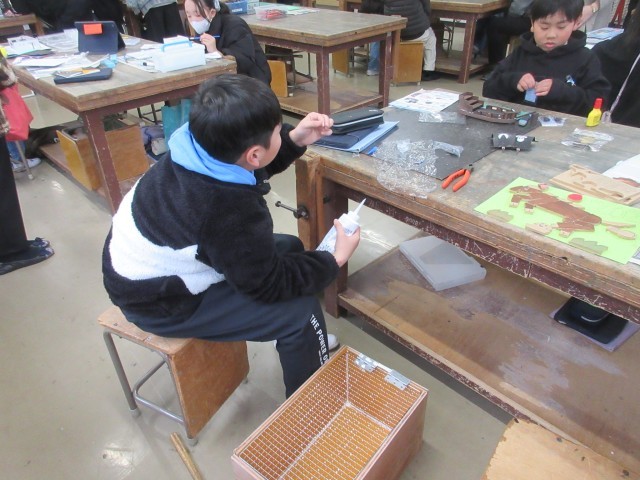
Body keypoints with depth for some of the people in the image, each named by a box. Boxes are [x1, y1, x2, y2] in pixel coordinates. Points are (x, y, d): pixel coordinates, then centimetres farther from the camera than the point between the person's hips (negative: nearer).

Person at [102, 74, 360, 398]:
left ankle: (306, 342, 34)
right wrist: (335, 259, -10)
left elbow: (249, 165, 9)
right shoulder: (230, 212, -37)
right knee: (301, 311, -15)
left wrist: (294, 140, -6)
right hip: (158, 302, -9)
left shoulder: (198, 147, -15)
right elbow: (269, 285, -20)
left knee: (289, 247, 12)